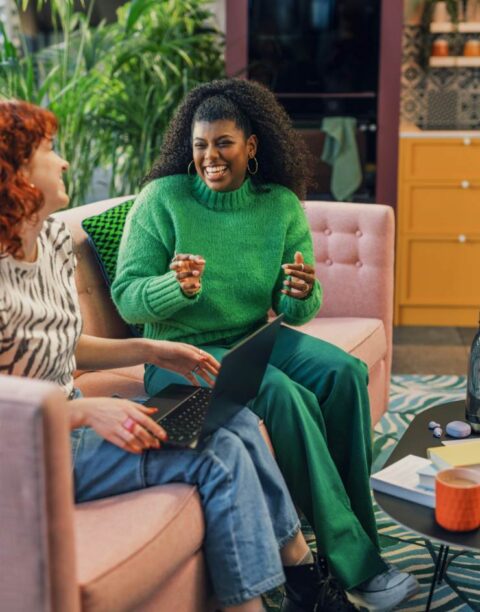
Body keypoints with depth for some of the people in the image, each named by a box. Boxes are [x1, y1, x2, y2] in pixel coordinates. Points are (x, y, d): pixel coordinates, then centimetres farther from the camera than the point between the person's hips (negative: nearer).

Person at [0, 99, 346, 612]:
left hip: (69, 417, 9)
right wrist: (87, 412, -27)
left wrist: (149, 351, 4)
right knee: (219, 454, -16)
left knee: (236, 418, 1)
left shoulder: (54, 239, 3)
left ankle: (298, 558, 14)